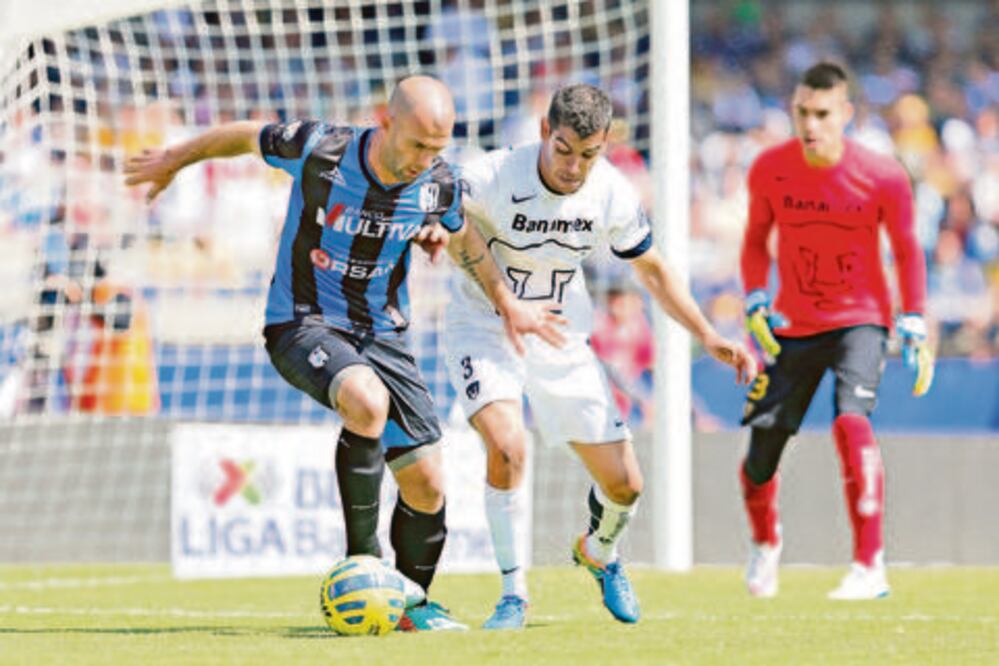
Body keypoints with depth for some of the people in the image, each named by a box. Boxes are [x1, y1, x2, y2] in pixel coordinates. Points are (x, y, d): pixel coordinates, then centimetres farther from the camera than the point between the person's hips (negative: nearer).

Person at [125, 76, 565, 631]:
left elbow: (460, 238, 15)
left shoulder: (439, 183, -9)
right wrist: (175, 160, 14)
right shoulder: (319, 150, -21)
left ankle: (412, 603, 24)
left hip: (383, 332, 4)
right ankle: (363, 560, -23)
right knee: (367, 400, -36)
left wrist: (508, 304, 20)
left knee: (427, 483, -1)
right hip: (302, 325, -4)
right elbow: (245, 136, -1)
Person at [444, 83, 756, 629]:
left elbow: (652, 271, 2)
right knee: (507, 447, -30)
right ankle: (514, 593, -11)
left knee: (624, 484, 0)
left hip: (561, 339, 3)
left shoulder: (613, 195, -14)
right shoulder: (490, 178, -26)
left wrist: (708, 337, -7)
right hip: (484, 331, -3)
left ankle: (598, 553, 37)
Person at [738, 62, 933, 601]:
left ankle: (870, 566, -25)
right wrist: (755, 303, -4)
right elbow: (756, 240, 9)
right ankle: (765, 542, 37)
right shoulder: (769, 170, -8)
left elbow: (906, 251, 0)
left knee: (851, 419, -29)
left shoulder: (882, 176, -15)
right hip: (791, 327, 3)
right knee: (761, 451, 2)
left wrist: (915, 325, -3)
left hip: (860, 320, -3)